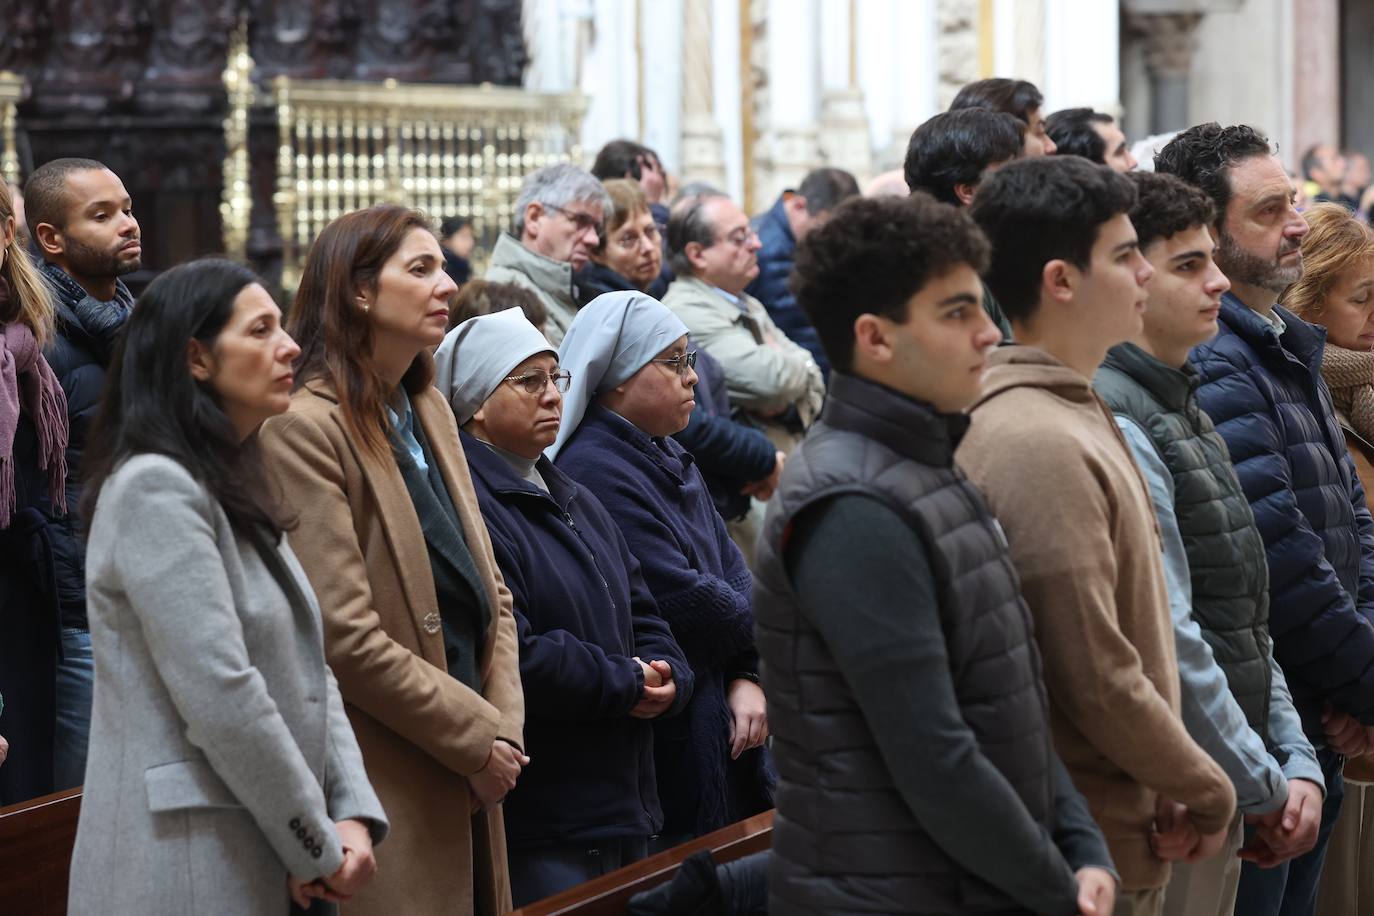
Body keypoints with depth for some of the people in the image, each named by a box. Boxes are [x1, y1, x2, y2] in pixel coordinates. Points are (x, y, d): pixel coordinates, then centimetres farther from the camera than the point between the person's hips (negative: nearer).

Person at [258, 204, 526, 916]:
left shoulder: (429, 411, 14)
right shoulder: (303, 428, -14)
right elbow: (344, 636, -18)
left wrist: (506, 729, 0)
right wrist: (476, 737, -11)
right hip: (389, 792, -8)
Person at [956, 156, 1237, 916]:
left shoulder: (1072, 413, 11)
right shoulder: (1042, 444, -21)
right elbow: (1097, 677, -23)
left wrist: (1167, 788, 3)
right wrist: (1207, 794, -10)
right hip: (1093, 852, -9)